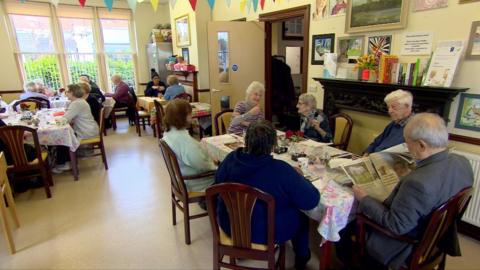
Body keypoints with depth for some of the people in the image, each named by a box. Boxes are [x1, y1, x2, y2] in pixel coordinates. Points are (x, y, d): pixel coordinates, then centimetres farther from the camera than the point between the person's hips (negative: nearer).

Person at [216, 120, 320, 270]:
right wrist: (298, 177, -4)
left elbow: (218, 185, 1)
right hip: (267, 231, -3)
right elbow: (311, 200, -21)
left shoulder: (231, 158, -18)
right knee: (301, 216, 24)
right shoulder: (280, 169, -30)